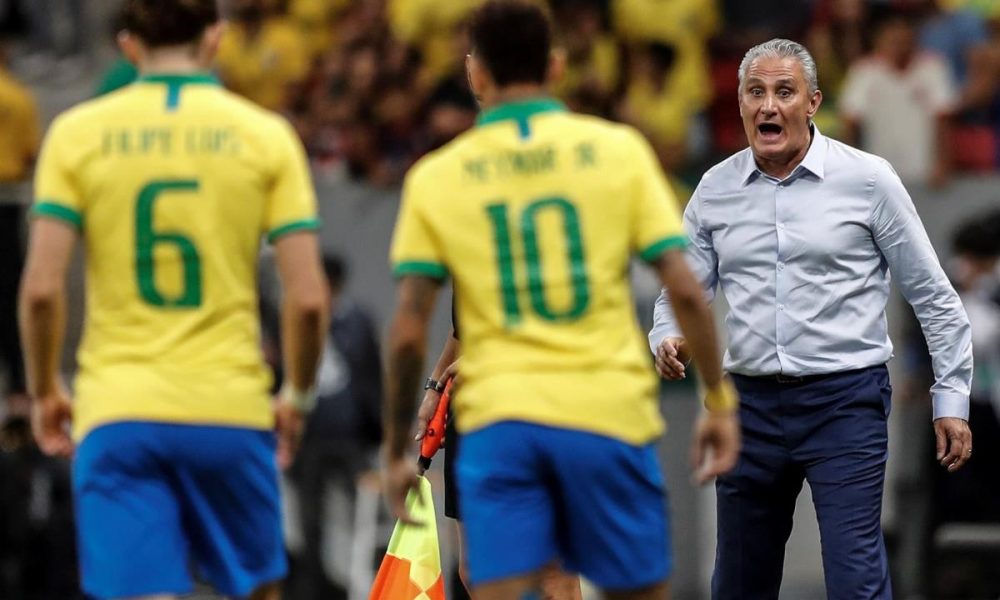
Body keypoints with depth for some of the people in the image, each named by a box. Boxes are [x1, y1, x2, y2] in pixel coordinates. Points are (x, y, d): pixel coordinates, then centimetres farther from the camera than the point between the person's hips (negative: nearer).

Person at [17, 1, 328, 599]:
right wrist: (297, 398, 12)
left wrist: (46, 392, 10)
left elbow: (41, 289, -5)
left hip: (116, 414, 0)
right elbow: (309, 298, -4)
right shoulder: (265, 135, 2)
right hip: (231, 411, 0)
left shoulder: (77, 133, 2)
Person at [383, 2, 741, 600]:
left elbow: (409, 332, 1)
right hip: (608, 410, 0)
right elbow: (686, 290, -1)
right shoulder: (619, 149, 4)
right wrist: (720, 399, 9)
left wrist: (398, 450, 11)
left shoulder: (436, 178, 5)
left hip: (497, 420, 0)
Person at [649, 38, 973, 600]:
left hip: (845, 400, -4)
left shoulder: (867, 179, -3)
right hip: (751, 403, 4)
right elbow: (683, 291, 13)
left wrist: (952, 398, -1)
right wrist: (669, 340, -9)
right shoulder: (715, 189, 6)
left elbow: (933, 296, 2)